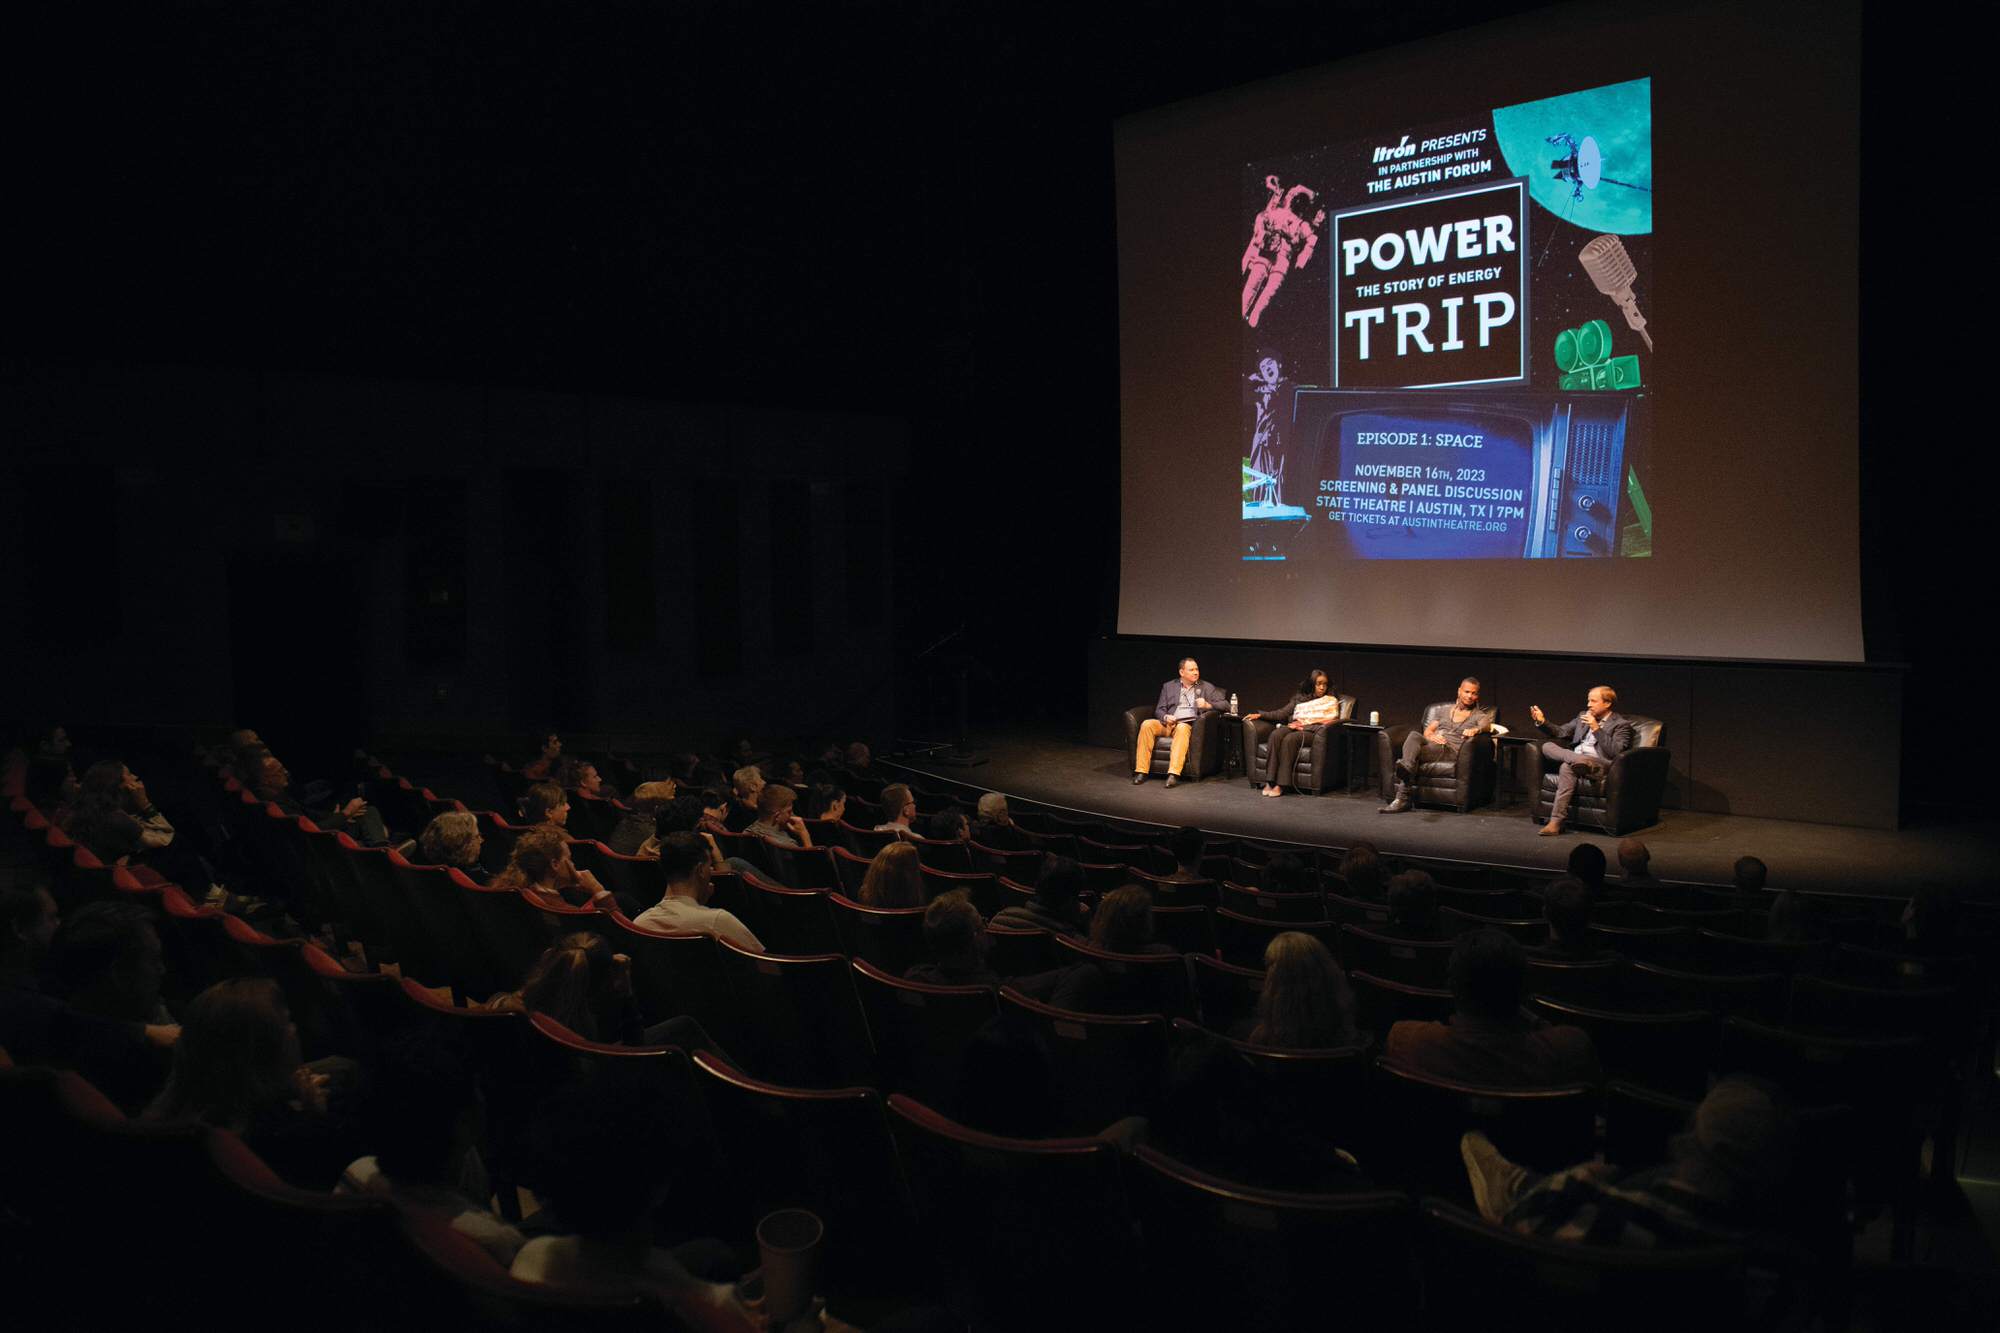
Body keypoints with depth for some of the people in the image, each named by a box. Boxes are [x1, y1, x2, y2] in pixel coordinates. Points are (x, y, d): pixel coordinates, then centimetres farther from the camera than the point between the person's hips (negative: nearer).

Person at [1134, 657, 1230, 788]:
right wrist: (1165, 717, -9)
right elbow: (1159, 710, 14)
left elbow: (1225, 704, 9)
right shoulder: (1169, 686, 18)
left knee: (1182, 728, -39)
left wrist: (1207, 705, -9)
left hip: (1188, 724, -2)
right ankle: (1141, 771, -28)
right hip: (1168, 723, 2)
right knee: (1146, 724, -28)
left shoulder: (1206, 687, 15)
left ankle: (1174, 774, -48)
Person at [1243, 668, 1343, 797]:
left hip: (1312, 732, -4)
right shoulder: (1300, 698, 25)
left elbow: (1330, 723, -1)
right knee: (1275, 735, -31)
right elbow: (1282, 713, 20)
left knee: (1289, 739, -36)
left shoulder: (1331, 701, 12)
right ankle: (1269, 782, -36)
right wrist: (1260, 715, 7)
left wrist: (1303, 726, -10)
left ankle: (1280, 784, -38)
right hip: (1294, 727, 4)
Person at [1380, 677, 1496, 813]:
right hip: (1430, 744, 3)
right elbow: (1427, 731, 23)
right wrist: (1431, 736, -3)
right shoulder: (1444, 710, 30)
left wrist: (1476, 729, -30)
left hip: (1450, 750, -3)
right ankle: (1406, 770, -56)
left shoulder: (1479, 715, 18)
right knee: (1414, 735, -34)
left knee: (1413, 752, -35)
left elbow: (1486, 725, -6)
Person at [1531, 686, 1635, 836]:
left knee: (1567, 767, -36)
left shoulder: (1621, 724, 4)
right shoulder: (1583, 716, 23)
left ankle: (1556, 821, -38)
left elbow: (1615, 752, -10)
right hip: (1573, 756, 6)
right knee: (1547, 746, -17)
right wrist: (1542, 722, 3)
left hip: (1599, 765, -6)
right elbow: (1560, 733, 21)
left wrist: (1596, 729, -13)